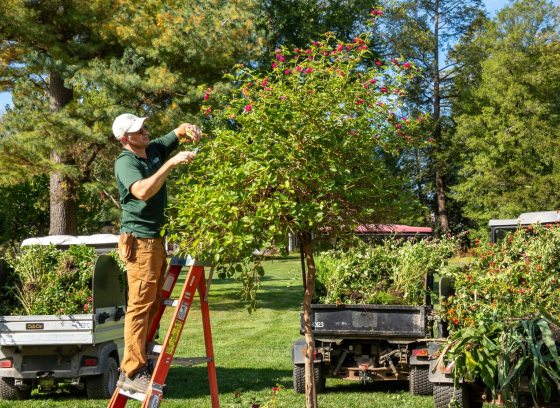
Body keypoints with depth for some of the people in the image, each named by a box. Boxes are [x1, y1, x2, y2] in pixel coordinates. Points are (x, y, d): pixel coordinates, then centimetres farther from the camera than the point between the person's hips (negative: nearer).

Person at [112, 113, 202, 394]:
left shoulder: (155, 149, 10)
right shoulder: (125, 162, -13)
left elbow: (179, 131, 22)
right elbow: (142, 191, -30)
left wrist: (189, 129, -2)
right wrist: (171, 163, -30)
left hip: (157, 238, 9)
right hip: (139, 241, -9)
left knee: (154, 304, 10)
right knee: (140, 305, -11)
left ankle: (142, 359, 17)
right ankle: (132, 372, -11)